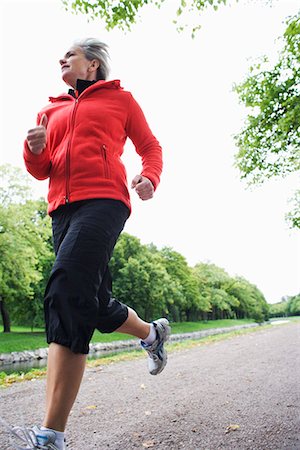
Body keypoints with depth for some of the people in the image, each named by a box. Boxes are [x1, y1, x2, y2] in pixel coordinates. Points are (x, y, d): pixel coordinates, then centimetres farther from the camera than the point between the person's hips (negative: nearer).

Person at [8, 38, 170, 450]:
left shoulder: (119, 99, 18)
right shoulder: (53, 111, 28)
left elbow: (150, 147, 16)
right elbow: (41, 171, 23)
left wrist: (150, 177, -6)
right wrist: (35, 150, 1)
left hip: (103, 201, -6)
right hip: (63, 209, 6)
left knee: (65, 292, -24)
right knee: (93, 302, 6)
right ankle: (152, 333, 36)